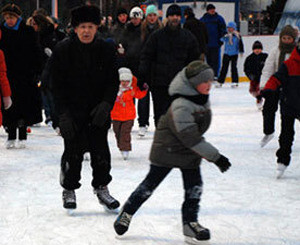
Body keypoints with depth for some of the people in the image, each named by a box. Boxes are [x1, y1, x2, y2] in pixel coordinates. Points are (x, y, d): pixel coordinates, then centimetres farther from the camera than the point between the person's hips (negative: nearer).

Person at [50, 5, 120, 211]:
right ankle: (69, 190, 17)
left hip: (98, 111, 2)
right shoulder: (63, 50, -8)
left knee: (101, 151, 4)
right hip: (72, 111, -2)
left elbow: (113, 82, 2)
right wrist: (63, 115, -13)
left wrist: (106, 105, -14)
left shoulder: (106, 50, -2)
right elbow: (58, 85, -6)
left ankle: (101, 188, 21)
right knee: (73, 152, 0)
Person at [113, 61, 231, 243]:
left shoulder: (203, 98, -3)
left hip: (190, 152, 7)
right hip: (167, 148, -7)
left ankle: (190, 222, 15)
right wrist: (215, 156, -30)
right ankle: (127, 213, 20)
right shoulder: (180, 106, -31)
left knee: (194, 186, 2)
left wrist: (204, 152, 20)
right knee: (151, 183, 3)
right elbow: (191, 139, -32)